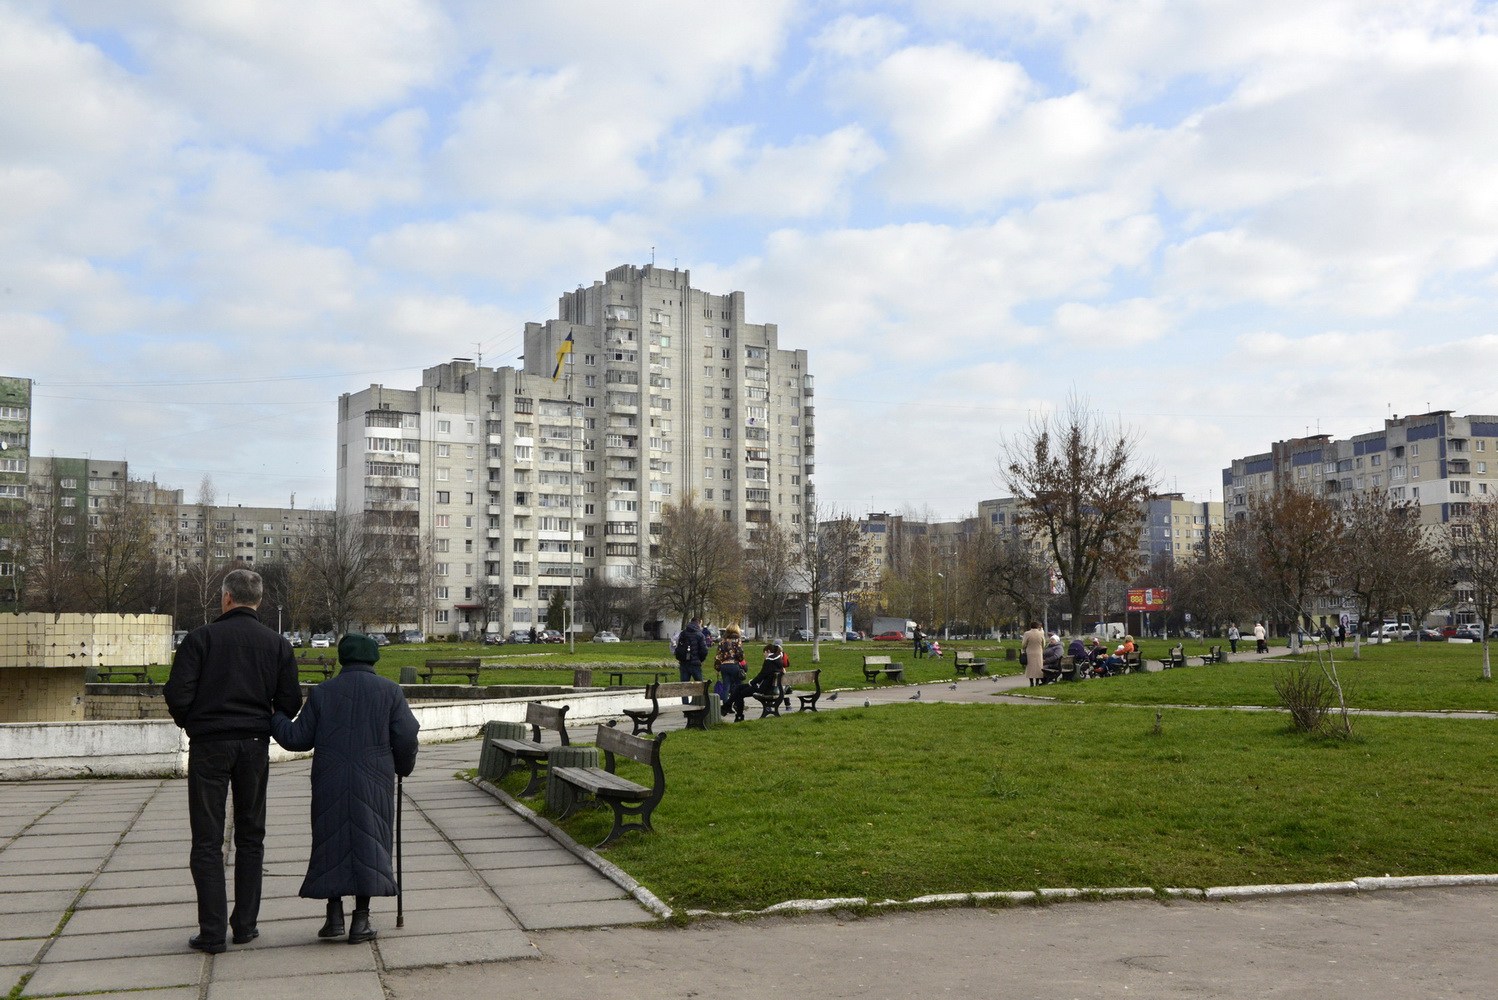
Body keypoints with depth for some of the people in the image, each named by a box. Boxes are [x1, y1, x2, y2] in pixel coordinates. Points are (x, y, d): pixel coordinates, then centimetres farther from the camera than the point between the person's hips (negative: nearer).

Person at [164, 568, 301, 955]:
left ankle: (212, 933, 1)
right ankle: (245, 925, 16)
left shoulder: (200, 638, -6)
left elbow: (178, 695, -11)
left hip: (209, 746, -3)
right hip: (254, 747, 3)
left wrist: (189, 722, 10)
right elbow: (290, 702, 1)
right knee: (250, 837, 13)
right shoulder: (277, 644, 3)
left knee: (207, 840, 2)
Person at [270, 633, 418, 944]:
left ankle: (334, 915, 7)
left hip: (330, 781, 1)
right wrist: (403, 766, 16)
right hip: (373, 780, -1)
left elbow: (298, 738, 4)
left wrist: (273, 717, 21)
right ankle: (361, 919, 0)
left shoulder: (322, 692, 4)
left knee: (332, 841, 10)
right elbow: (406, 737, -3)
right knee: (367, 842, 3)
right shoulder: (389, 691, 2)